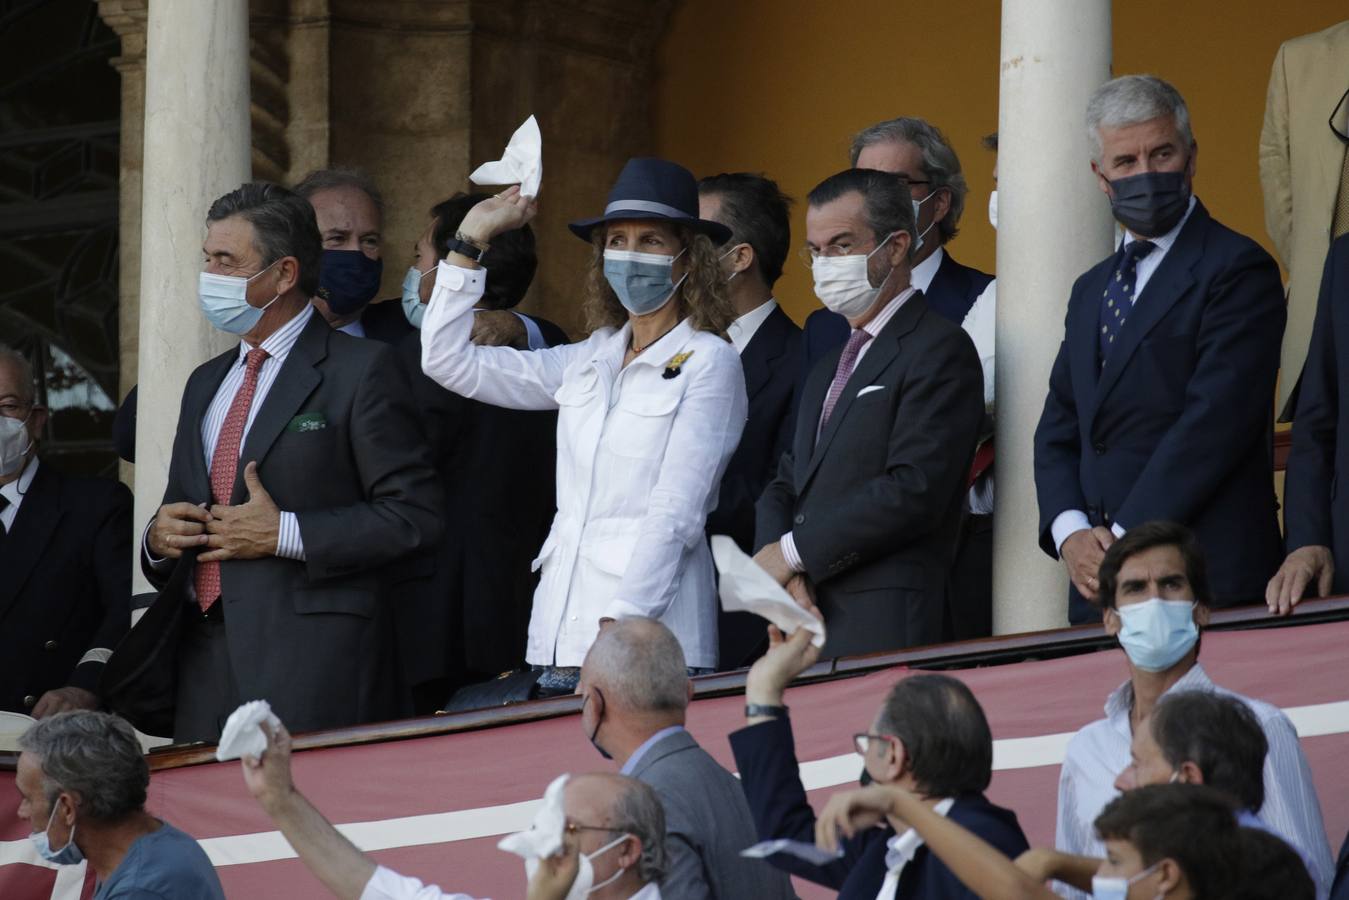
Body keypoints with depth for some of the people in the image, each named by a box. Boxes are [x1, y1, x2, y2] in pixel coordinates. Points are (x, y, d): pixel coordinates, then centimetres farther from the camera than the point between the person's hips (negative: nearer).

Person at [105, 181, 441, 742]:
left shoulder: (360, 371, -1)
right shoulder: (207, 384, 22)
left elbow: (413, 517, -9)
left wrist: (284, 535, -13)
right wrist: (159, 540, 4)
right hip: (205, 662, 6)